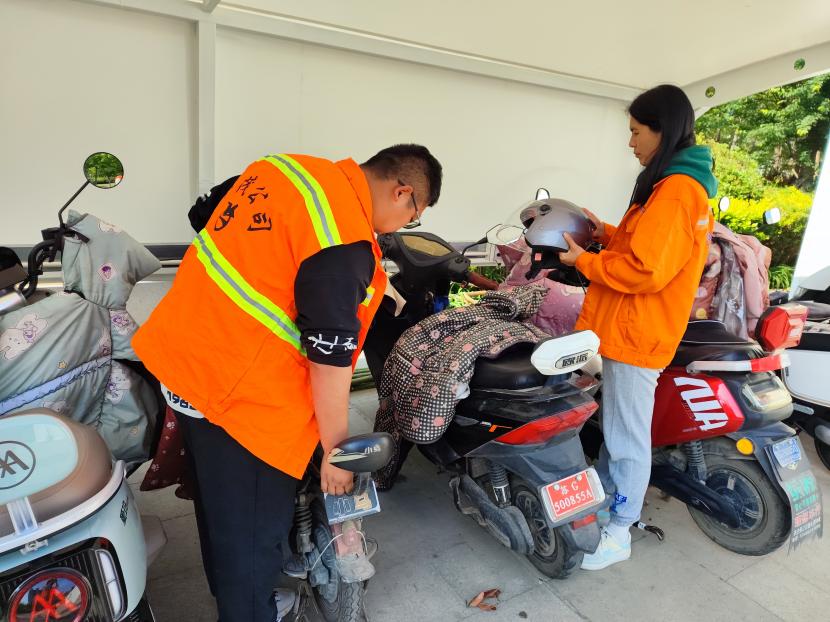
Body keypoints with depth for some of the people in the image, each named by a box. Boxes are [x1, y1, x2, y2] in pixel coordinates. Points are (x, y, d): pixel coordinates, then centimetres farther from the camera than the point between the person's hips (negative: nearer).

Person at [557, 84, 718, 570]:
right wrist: (607, 234, 8)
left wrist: (584, 260, -13)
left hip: (637, 333, -10)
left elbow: (645, 271, -24)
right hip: (630, 328, 10)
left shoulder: (675, 190, -19)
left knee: (627, 438, 2)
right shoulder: (684, 184, 15)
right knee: (614, 429, 20)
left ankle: (617, 534, 17)